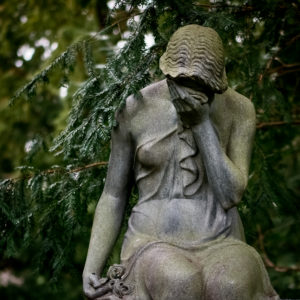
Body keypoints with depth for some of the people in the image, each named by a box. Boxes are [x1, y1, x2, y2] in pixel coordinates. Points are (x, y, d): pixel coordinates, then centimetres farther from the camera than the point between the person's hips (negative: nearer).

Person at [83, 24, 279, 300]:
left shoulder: (239, 109, 1)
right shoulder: (134, 109, 1)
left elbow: (230, 195, -9)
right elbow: (113, 197, 7)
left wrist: (202, 121, -17)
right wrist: (90, 271, -5)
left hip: (219, 251, 0)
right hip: (155, 253, 0)